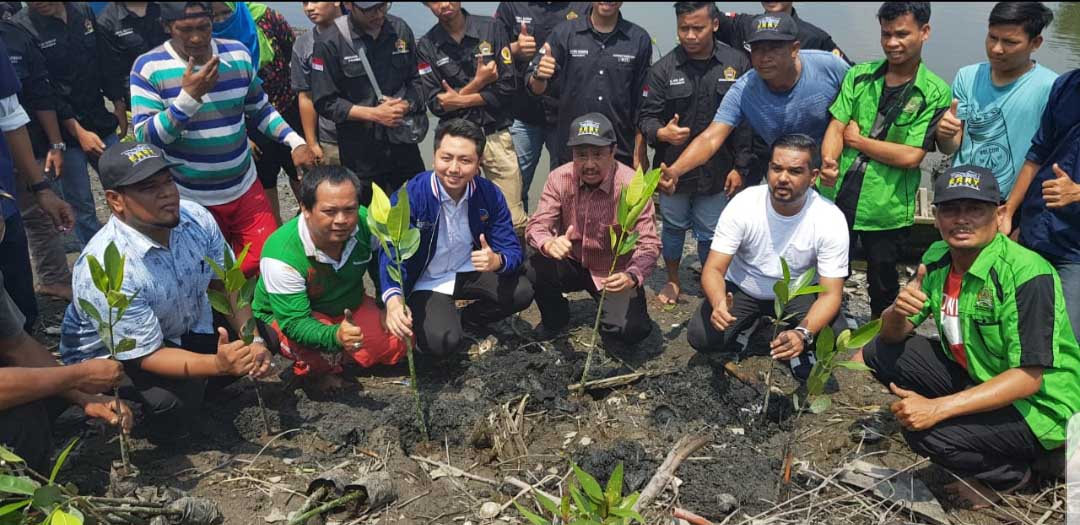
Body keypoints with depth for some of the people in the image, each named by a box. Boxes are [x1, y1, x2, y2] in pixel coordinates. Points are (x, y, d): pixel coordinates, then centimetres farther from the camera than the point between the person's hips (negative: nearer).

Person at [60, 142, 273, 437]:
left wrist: (253, 340, -24)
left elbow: (227, 284, -8)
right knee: (176, 403, -30)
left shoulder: (196, 217, -18)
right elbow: (147, 355, -30)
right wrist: (218, 365, -45)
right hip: (111, 355, -6)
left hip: (184, 329, 6)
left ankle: (197, 386, 10)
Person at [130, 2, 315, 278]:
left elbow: (260, 109, 11)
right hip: (190, 199, -3)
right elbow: (146, 138, -18)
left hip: (244, 188, 3)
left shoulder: (238, 54, -1)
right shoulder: (148, 67, -12)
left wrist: (296, 142, -2)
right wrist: (189, 96, -29)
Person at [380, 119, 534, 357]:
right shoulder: (409, 196, -22)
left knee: (522, 292, -18)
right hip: (427, 283, -4)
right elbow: (392, 254, -30)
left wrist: (497, 261, -38)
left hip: (470, 272, 4)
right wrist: (394, 300, -51)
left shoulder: (489, 194, -11)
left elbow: (512, 249, -12)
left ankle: (461, 320, 3)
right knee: (443, 341, -28)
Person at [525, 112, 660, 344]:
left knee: (631, 330, -23)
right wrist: (549, 244, -40)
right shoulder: (559, 178, -13)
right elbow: (537, 225, -15)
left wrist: (631, 277, -45)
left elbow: (649, 244, -24)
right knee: (535, 269, -27)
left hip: (615, 272, -2)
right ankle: (555, 318, 6)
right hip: (572, 264, 3)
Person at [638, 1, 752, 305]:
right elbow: (647, 117, 0)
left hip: (717, 171, 0)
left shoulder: (737, 65, -3)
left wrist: (740, 166, -3)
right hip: (673, 168, 0)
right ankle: (673, 282, 36)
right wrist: (661, 132, -23)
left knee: (711, 234, 9)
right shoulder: (663, 69, -4)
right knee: (673, 227, 15)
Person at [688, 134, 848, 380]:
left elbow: (831, 293, -22)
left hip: (797, 293, -1)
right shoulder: (743, 204, -24)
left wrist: (803, 334, -43)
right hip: (742, 289, 1)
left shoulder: (830, 219, -24)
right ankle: (751, 328, 11)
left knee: (835, 332, -29)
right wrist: (719, 303, -47)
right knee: (700, 336, -21)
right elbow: (713, 269, -23)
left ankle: (800, 345, 7)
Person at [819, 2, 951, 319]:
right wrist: (828, 161, -24)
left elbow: (911, 156, -15)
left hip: (887, 209, -2)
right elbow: (836, 127, -4)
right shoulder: (859, 76, 4)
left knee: (882, 287, 16)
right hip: (835, 196, 3)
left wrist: (857, 140, -9)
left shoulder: (936, 93, -7)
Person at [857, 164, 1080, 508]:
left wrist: (937, 407, -33)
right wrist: (898, 312, -25)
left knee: (926, 433, -26)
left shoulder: (1028, 274, -24)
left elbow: (1028, 379, -28)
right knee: (881, 352, -5)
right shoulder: (936, 258, -4)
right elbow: (891, 335, -1)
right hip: (974, 378, 7)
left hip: (1039, 405, -7)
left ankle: (1014, 472, 4)